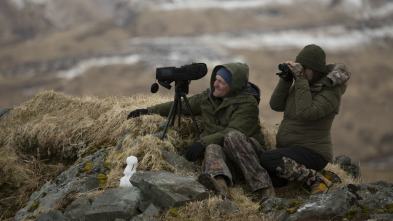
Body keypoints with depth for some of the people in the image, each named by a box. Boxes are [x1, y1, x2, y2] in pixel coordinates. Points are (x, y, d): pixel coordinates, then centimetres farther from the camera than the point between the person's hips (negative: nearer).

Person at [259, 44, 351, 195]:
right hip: (290, 149, 8)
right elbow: (276, 105, 2)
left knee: (267, 160, -31)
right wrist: (286, 78, -8)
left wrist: (300, 79, -27)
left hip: (312, 152, -8)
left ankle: (316, 180, -16)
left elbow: (305, 113, -29)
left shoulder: (332, 92, -15)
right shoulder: (300, 85, 9)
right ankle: (303, 172, 15)